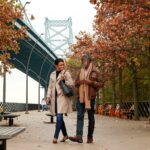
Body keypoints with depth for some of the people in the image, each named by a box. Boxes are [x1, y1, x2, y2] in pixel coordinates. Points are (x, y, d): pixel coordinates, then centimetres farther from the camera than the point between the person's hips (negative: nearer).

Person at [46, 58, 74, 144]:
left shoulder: (66, 73, 1)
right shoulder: (52, 74, 15)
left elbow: (71, 84, -4)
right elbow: (50, 87, 17)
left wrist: (64, 80, -19)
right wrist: (48, 96, 7)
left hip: (63, 97, -5)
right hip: (55, 98, 5)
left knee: (59, 117, -13)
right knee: (59, 118, 9)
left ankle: (55, 137, -10)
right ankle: (65, 135, 22)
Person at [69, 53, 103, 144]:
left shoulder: (95, 72, 0)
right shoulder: (81, 72, 16)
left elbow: (101, 84, -4)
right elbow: (76, 83, 24)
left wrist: (91, 82, -17)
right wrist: (79, 82, 0)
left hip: (90, 97, -4)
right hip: (80, 97, 4)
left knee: (91, 117, 6)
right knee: (80, 116, -9)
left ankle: (90, 137, 15)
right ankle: (79, 136, -16)